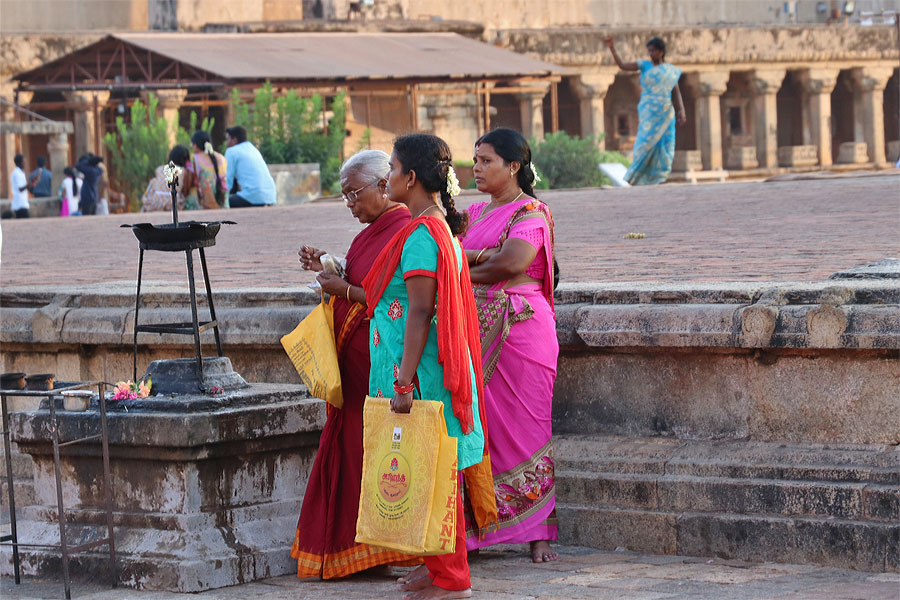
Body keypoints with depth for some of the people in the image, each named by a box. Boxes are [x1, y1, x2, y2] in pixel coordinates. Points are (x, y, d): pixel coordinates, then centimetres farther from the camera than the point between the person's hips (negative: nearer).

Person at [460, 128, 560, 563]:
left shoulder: (531, 213, -3)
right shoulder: (476, 213, 20)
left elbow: (512, 262, -18)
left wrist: (462, 271, -3)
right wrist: (476, 257, -13)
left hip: (520, 330, -6)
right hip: (478, 329, 6)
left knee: (524, 429, -6)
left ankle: (538, 534, -3)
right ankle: (475, 528, 3)